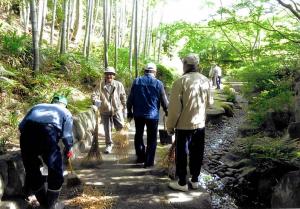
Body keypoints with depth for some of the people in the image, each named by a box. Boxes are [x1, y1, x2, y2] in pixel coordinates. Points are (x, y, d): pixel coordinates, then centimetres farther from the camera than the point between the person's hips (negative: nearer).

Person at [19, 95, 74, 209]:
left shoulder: (37, 106, 35)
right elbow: (67, 135, 16)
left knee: (32, 170, 21)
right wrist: (68, 149, 34)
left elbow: (21, 125, 24)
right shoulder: (65, 112, 26)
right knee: (55, 171, 13)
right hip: (47, 131, -4)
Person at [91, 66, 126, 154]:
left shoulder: (119, 85, -3)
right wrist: (96, 101, -36)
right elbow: (94, 95, -14)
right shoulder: (100, 85, -5)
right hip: (105, 111, 0)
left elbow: (123, 97, 5)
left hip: (117, 109, 0)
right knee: (107, 129, 8)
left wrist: (124, 108, 8)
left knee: (120, 126, -3)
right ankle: (109, 144, 29)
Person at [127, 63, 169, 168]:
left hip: (138, 114, 3)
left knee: (138, 135, 19)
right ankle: (149, 161, 9)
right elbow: (164, 101, -3)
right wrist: (167, 112, 13)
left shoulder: (136, 81, 0)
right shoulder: (158, 83, -6)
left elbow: (130, 99, 2)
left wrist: (129, 111, 13)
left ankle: (141, 157, 27)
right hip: (152, 115, -2)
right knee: (151, 139, 7)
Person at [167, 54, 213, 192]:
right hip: (200, 124, 5)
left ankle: (182, 183, 17)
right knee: (197, 153, 16)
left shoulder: (181, 81, -16)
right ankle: (195, 180, 29)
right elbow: (209, 102, 10)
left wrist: (170, 125, -6)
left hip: (184, 125, -5)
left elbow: (175, 107, -16)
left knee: (182, 154, 8)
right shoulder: (206, 81, 0)